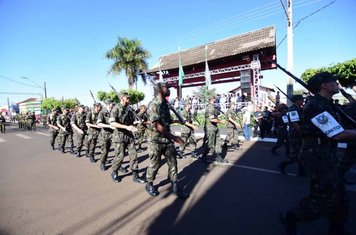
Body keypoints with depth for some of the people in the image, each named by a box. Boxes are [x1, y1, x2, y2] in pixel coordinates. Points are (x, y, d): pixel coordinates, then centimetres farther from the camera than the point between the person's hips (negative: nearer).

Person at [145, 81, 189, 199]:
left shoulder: (165, 104, 8)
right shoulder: (153, 105, -17)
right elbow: (157, 126, -24)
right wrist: (174, 137, -23)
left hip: (167, 139, 7)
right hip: (156, 141, -7)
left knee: (173, 163, 7)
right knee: (155, 165, 8)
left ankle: (175, 188, 18)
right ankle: (149, 185, 32)